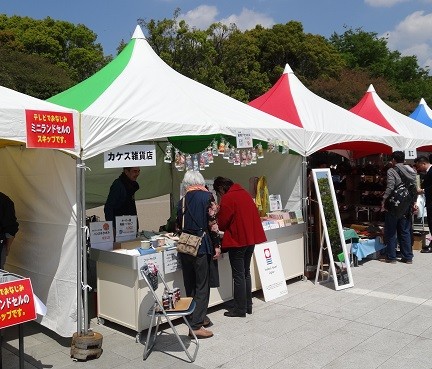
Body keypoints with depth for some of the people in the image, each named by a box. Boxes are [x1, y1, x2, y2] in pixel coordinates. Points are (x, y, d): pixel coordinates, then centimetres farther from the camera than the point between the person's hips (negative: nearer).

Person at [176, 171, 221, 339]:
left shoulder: (182, 201, 8)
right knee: (202, 286, 2)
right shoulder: (207, 196, -5)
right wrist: (216, 246, -4)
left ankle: (198, 317, 28)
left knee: (190, 285, 15)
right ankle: (196, 325, 1)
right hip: (201, 247, -5)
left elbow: (179, 225, 10)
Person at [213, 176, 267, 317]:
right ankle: (248, 305, 24)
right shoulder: (244, 193, 11)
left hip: (237, 241, -8)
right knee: (246, 273, 17)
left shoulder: (227, 199, -14)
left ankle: (240, 309, 7)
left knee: (238, 276, 0)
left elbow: (222, 224, -12)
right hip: (251, 238, 9)